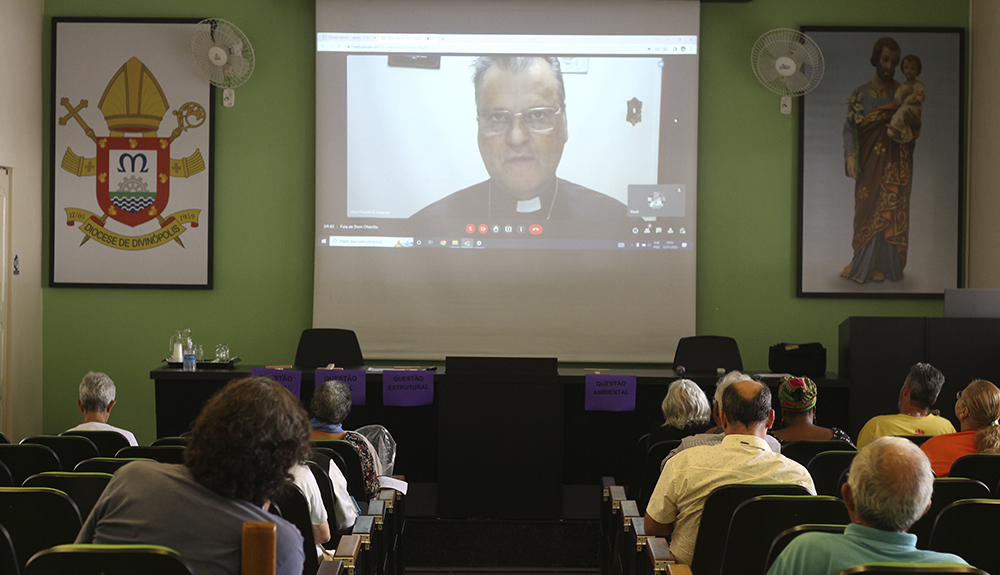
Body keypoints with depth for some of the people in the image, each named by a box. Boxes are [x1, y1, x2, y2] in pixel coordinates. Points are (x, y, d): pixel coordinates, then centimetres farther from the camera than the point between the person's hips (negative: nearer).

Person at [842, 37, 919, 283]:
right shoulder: (860, 93, 4)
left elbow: (915, 127, 8)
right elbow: (849, 127, -1)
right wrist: (850, 155, -15)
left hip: (895, 164, 0)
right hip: (870, 162, 0)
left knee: (892, 212, -2)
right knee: (867, 209, -1)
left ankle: (887, 264, 5)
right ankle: (864, 264, 8)